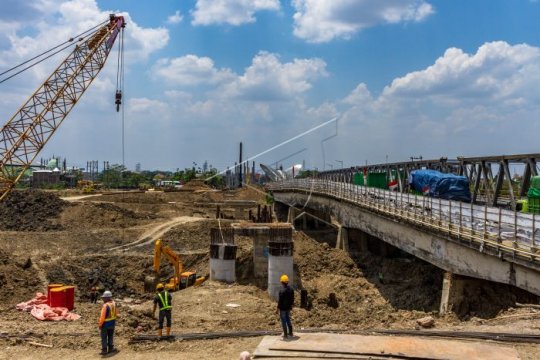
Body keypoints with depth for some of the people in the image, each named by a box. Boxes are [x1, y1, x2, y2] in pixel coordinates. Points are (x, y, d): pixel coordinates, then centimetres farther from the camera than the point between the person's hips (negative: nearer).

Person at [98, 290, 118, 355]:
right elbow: (116, 313, 7)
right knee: (110, 336, 19)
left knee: (104, 338, 8)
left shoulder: (105, 305, -26)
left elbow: (102, 316, -24)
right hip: (112, 323, 6)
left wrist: (100, 324, -13)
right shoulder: (114, 303, -4)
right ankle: (110, 348, 24)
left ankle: (104, 350, 12)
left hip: (105, 324, -6)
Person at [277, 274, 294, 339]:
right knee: (288, 320, 20)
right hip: (288, 308, 7)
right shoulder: (291, 289, 0)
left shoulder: (282, 291, -22)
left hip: (282, 308, -7)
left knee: (284, 321, 3)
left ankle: (285, 335, 9)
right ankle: (290, 333, 27)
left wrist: (278, 308, -9)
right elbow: (292, 299, 10)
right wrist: (291, 305, 22)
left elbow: (280, 300, -19)